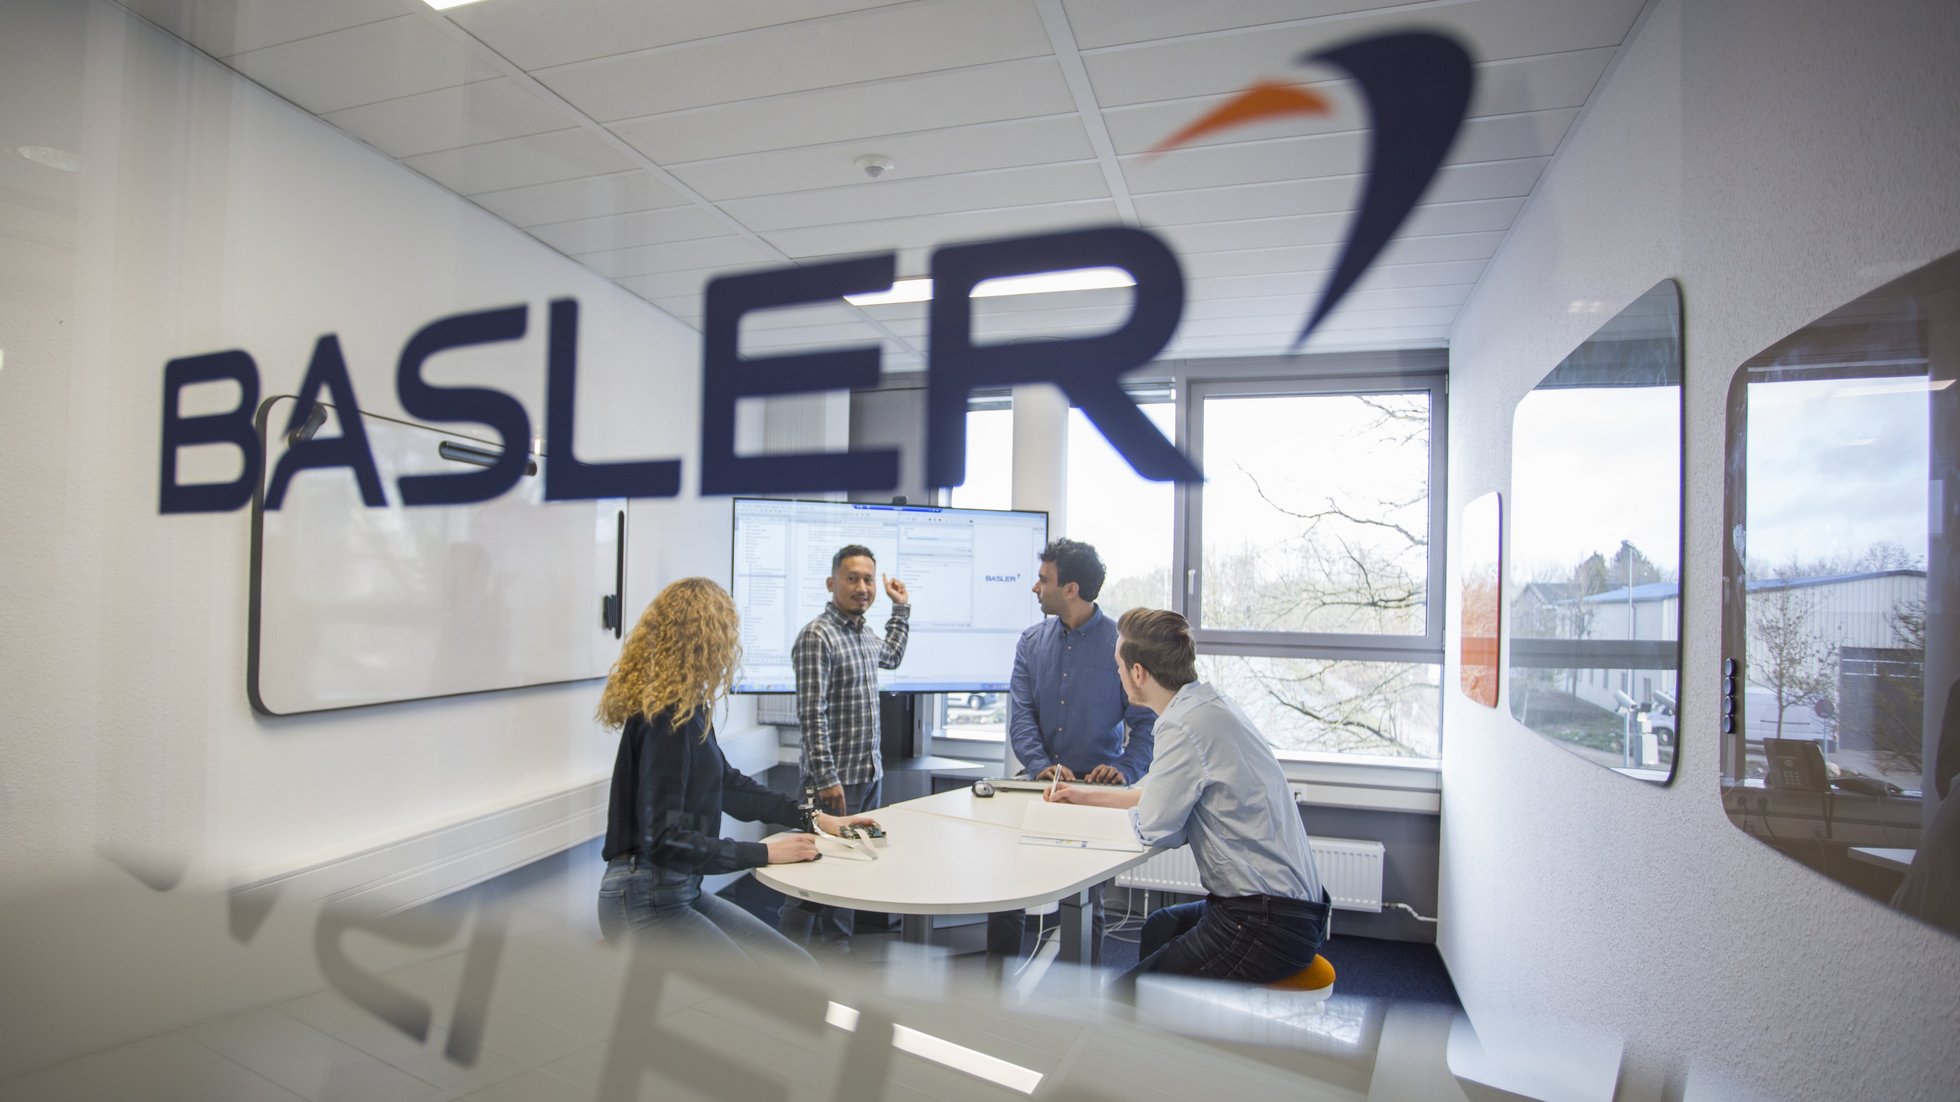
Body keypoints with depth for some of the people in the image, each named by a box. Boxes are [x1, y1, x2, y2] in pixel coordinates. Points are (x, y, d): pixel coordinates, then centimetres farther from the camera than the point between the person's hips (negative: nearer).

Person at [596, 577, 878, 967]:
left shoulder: (688, 708, 7)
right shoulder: (665, 717, -21)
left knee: (801, 973, 8)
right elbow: (663, 838, -23)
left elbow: (726, 783, 18)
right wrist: (764, 853, -19)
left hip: (683, 891, 9)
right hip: (645, 902, -9)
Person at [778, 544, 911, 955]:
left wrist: (901, 608, 28)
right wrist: (827, 778, -22)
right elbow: (811, 715, -20)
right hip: (834, 778, -8)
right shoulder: (817, 636, -16)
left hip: (869, 774, 9)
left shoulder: (863, 633, 10)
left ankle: (835, 950, 31)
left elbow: (892, 657, 34)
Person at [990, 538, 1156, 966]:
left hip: (1098, 789, -3)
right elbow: (1020, 714, 0)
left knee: (1085, 903, 4)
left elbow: (1147, 719, -5)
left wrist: (1125, 769, -20)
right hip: (1040, 783, 3)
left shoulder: (1121, 643, -6)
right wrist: (1041, 765, -15)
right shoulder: (1032, 641, 7)